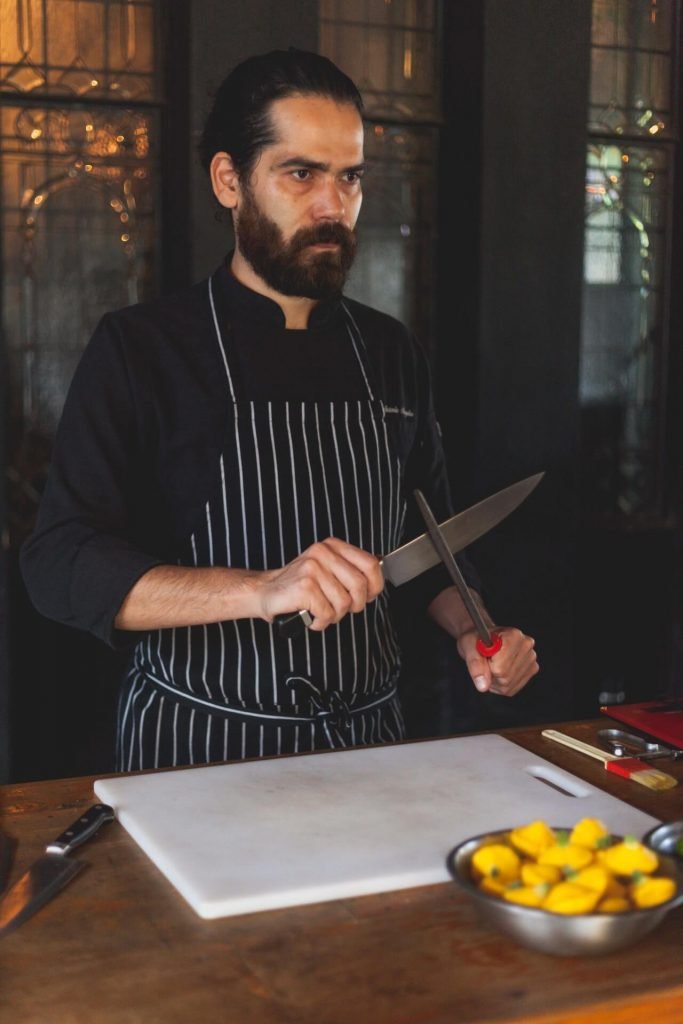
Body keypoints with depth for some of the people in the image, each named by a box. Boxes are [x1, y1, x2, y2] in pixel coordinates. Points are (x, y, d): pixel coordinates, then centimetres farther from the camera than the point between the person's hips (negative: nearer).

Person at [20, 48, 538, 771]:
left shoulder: (391, 353, 9)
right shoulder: (139, 349, -7)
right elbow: (60, 569, -16)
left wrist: (472, 631, -1)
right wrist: (262, 591, -29)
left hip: (367, 739, 5)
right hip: (198, 748, -4)